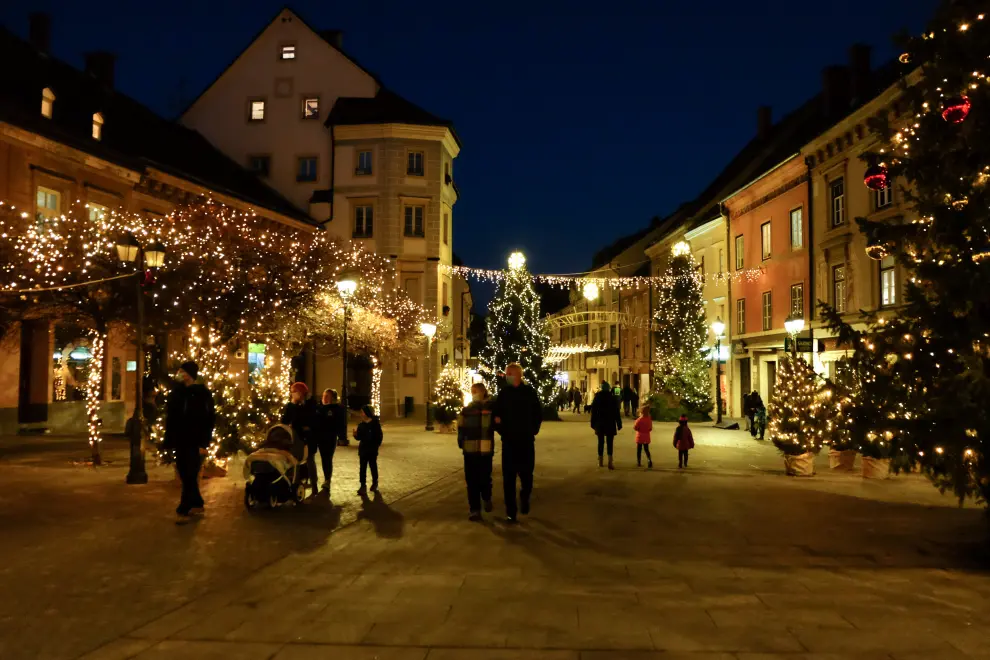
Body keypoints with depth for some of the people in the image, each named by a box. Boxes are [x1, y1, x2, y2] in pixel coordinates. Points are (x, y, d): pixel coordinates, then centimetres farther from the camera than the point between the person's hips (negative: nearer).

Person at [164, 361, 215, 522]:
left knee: (190, 477, -3)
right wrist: (169, 440, 4)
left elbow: (209, 419, -12)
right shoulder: (176, 391, 9)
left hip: (194, 442, -6)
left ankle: (183, 510, 0)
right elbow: (170, 417, 10)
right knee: (185, 475, 11)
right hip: (180, 441, 6)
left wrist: (204, 443, -17)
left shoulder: (202, 394, -8)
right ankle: (197, 504, 24)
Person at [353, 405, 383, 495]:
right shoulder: (361, 425, 3)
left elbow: (379, 436, -8)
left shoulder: (375, 423, -9)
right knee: (363, 467, 4)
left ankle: (375, 483, 24)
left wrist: (376, 446, -15)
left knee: (373, 466, 8)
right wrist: (355, 434, -14)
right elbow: (359, 437, 6)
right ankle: (363, 485, 9)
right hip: (363, 449, 4)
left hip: (372, 450, -4)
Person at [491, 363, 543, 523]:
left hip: (526, 441, 0)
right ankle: (510, 512, 6)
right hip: (509, 441, 0)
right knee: (508, 477, -1)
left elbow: (538, 413, 6)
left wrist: (533, 431, 0)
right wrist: (501, 430, -4)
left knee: (526, 474, 5)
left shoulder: (529, 392, 0)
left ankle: (524, 498, 36)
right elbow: (495, 414, 6)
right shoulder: (503, 393, 1)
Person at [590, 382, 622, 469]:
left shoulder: (597, 397, -1)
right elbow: (616, 412, -6)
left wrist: (593, 424, 9)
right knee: (610, 443, -2)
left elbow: (593, 412, 2)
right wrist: (619, 424, 0)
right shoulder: (612, 398, -7)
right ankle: (610, 462, -10)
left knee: (601, 442, 11)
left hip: (600, 423, 2)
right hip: (610, 423, -2)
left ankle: (600, 461, 18)